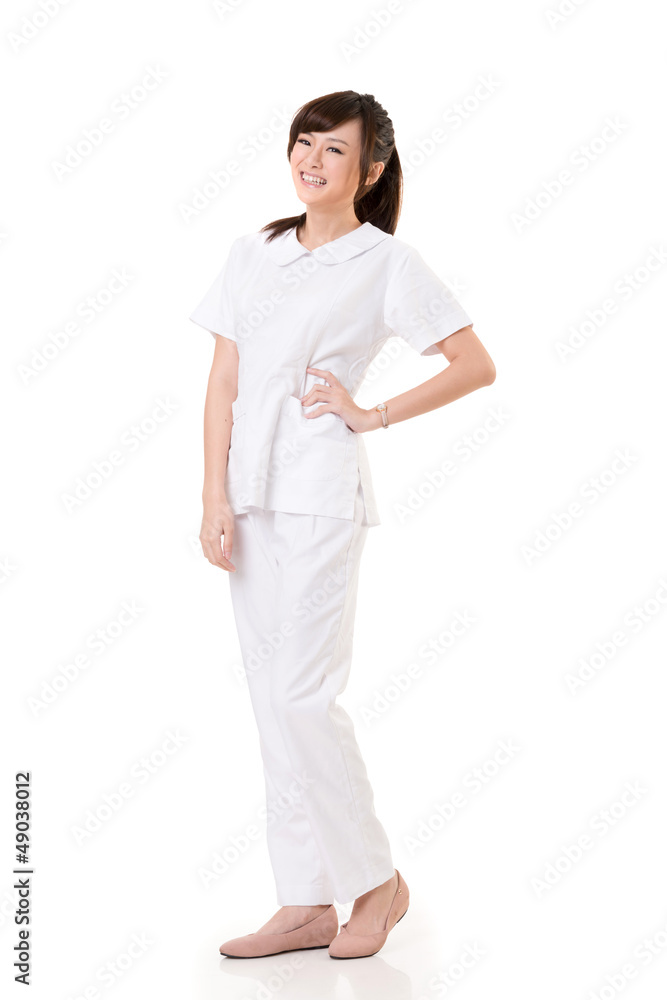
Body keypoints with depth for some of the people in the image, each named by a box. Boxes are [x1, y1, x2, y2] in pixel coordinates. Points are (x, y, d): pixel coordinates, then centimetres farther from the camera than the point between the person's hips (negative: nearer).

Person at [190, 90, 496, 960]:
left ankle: (377, 879, 14)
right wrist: (215, 498, -1)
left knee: (302, 696, -8)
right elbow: (223, 383, 7)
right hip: (251, 491, 6)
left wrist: (376, 415, -4)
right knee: (272, 699, 7)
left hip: (320, 492, -5)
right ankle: (305, 903, 17)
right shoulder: (251, 255, 13)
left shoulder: (387, 263, 0)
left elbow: (477, 366, 0)